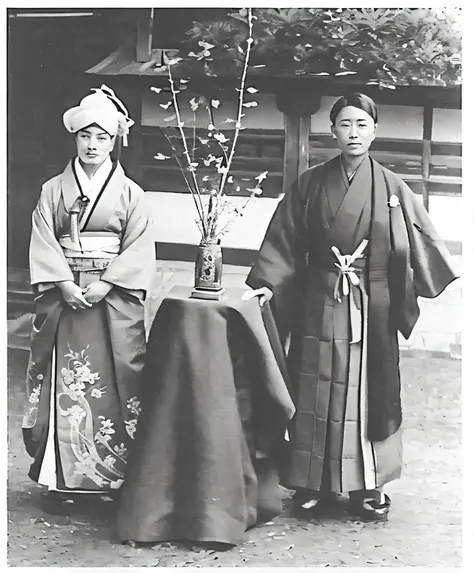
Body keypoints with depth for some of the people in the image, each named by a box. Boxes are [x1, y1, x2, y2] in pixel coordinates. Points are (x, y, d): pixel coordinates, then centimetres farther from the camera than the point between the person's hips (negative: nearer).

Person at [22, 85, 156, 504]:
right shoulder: (54, 190, 7)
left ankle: (112, 476, 7)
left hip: (114, 299, -1)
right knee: (62, 384, 1)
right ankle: (62, 476, 10)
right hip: (63, 297, 1)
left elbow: (139, 249, -2)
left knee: (112, 384, -1)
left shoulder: (130, 193, 4)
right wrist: (66, 285, -13)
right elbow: (43, 243, 0)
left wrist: (104, 284, -14)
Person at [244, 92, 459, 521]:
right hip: (321, 303, 1)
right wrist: (267, 283, -9)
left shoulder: (391, 188, 2)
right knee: (317, 391, 5)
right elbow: (286, 242, 1)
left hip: (373, 305, 0)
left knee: (369, 390, 5)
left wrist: (452, 284, -11)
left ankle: (368, 486, 15)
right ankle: (316, 483, 16)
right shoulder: (311, 184, 3)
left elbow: (422, 242, -2)